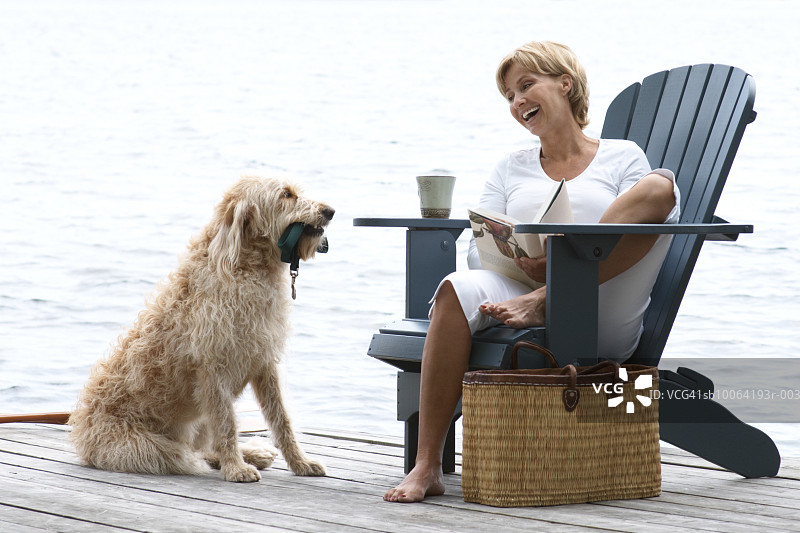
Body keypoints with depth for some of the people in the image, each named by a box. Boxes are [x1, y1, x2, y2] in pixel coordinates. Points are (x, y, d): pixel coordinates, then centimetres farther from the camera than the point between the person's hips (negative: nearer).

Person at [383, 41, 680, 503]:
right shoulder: (511, 169, 27)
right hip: (516, 289, 2)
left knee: (658, 187, -24)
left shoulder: (622, 157, 18)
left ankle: (542, 303, -31)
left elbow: (639, 227, 2)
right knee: (458, 289, -34)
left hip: (604, 316, -2)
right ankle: (427, 468, -35)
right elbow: (479, 252, 15)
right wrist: (521, 262, -11)